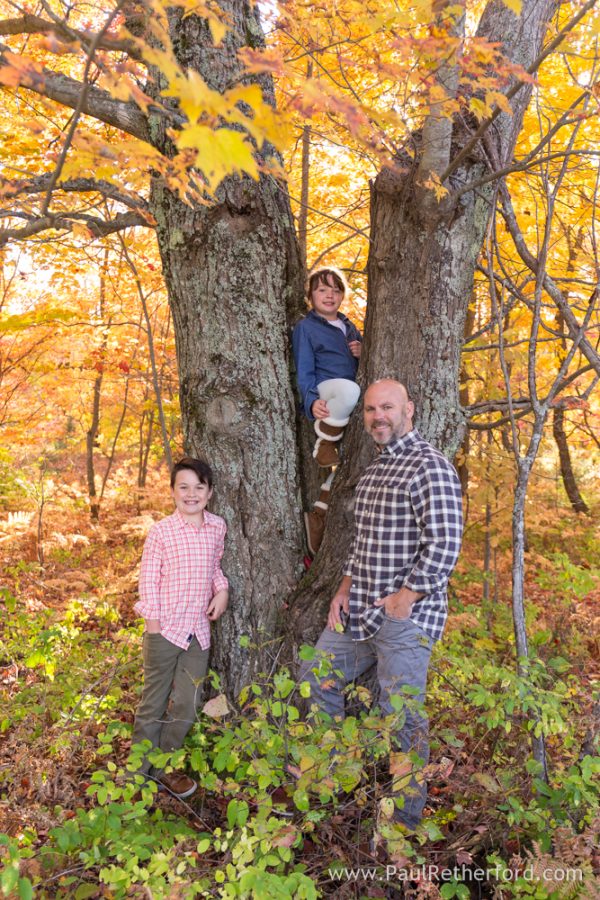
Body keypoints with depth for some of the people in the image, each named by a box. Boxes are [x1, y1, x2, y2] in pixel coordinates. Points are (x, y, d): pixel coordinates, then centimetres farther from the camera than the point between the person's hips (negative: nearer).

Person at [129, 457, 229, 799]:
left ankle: (165, 766, 31)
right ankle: (141, 770, 27)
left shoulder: (218, 527, 2)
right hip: (165, 629, -4)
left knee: (187, 706, 12)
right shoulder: (161, 530, -9)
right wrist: (153, 623, -8)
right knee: (154, 703, 10)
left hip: (199, 630, 4)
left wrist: (222, 590, -1)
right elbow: (149, 578, -6)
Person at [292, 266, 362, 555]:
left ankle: (320, 509, 16)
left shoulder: (349, 327, 23)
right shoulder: (305, 328, 4)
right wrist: (311, 401, -24)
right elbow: (304, 372, -6)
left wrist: (362, 354, 4)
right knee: (350, 391, -41)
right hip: (323, 392, -7)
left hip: (349, 411, 7)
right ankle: (324, 445, -18)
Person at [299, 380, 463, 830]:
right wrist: (346, 589, 10)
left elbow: (444, 547, -21)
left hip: (406, 615, -9)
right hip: (359, 609, 9)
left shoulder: (430, 467, -15)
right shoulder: (374, 469, 14)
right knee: (316, 680, 17)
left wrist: (402, 601, -17)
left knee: (403, 718, 2)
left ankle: (406, 819, 23)